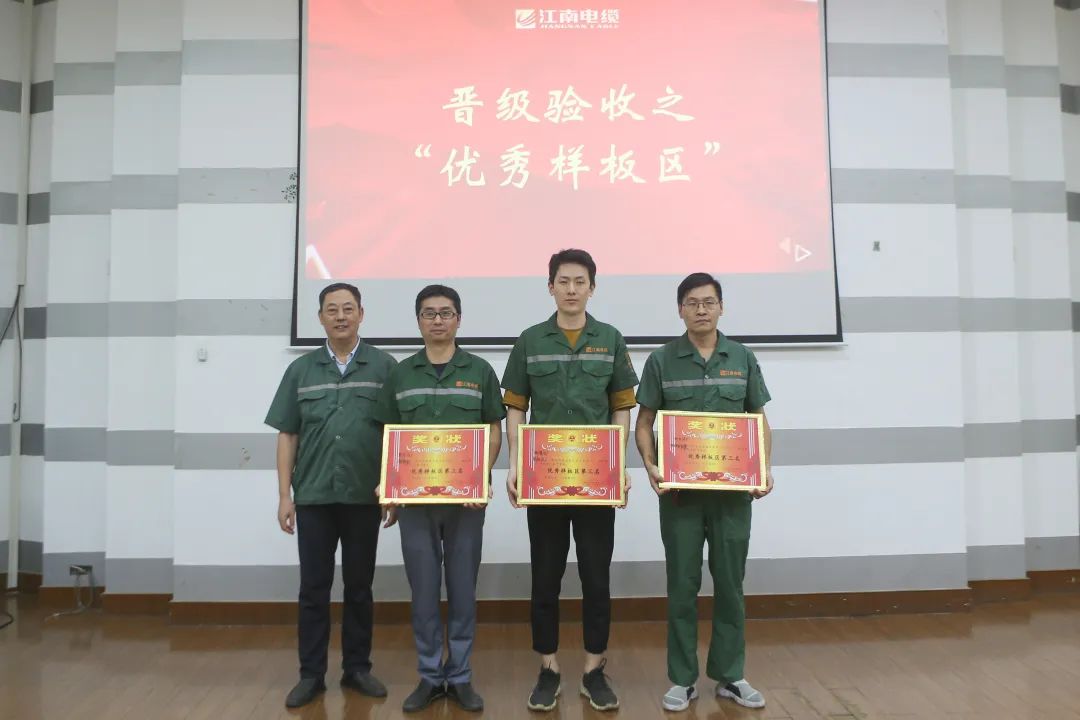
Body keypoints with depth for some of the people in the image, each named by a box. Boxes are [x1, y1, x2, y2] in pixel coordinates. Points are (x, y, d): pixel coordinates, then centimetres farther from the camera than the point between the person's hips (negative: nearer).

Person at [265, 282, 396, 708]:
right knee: (313, 590, 8)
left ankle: (357, 669, 24)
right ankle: (311, 674, 20)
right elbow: (287, 436, 7)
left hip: (365, 498, -1)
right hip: (313, 497, 1)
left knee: (359, 588, 10)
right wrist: (284, 495, 2)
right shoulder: (301, 370, 6)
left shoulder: (384, 367, 0)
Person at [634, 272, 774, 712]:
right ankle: (682, 680, 20)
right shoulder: (661, 361, -1)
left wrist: (765, 469, -5)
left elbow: (760, 421, 9)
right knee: (682, 585, 7)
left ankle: (729, 676, 26)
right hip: (680, 490, -1)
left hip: (733, 490, 2)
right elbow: (644, 422, 1)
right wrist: (650, 465, -15)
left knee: (730, 583, 10)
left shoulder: (743, 359, 5)